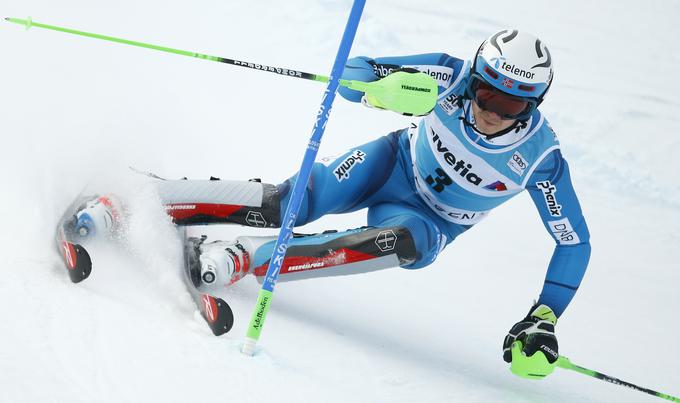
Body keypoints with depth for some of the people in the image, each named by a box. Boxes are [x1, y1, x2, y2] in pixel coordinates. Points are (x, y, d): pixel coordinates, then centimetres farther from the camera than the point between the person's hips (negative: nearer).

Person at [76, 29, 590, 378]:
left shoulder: (541, 158, -26)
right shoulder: (457, 75, -23)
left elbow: (575, 243, -16)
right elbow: (352, 73, -17)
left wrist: (542, 320, -25)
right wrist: (382, 87, -41)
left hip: (429, 221, -1)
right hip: (393, 162, 1)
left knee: (403, 243, -37)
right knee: (280, 206, -21)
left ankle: (243, 260, -40)